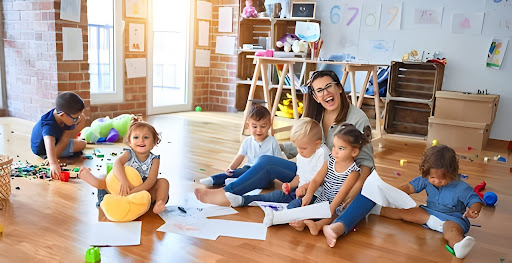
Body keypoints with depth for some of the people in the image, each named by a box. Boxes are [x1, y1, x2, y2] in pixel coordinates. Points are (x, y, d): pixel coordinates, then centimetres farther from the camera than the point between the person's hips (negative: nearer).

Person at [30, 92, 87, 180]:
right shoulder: (48, 125, -45)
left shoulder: (67, 117, -25)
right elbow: (50, 145, -61)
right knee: (82, 145, -17)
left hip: (57, 137, 6)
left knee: (82, 118, -3)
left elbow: (64, 140, -25)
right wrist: (53, 164, -76)